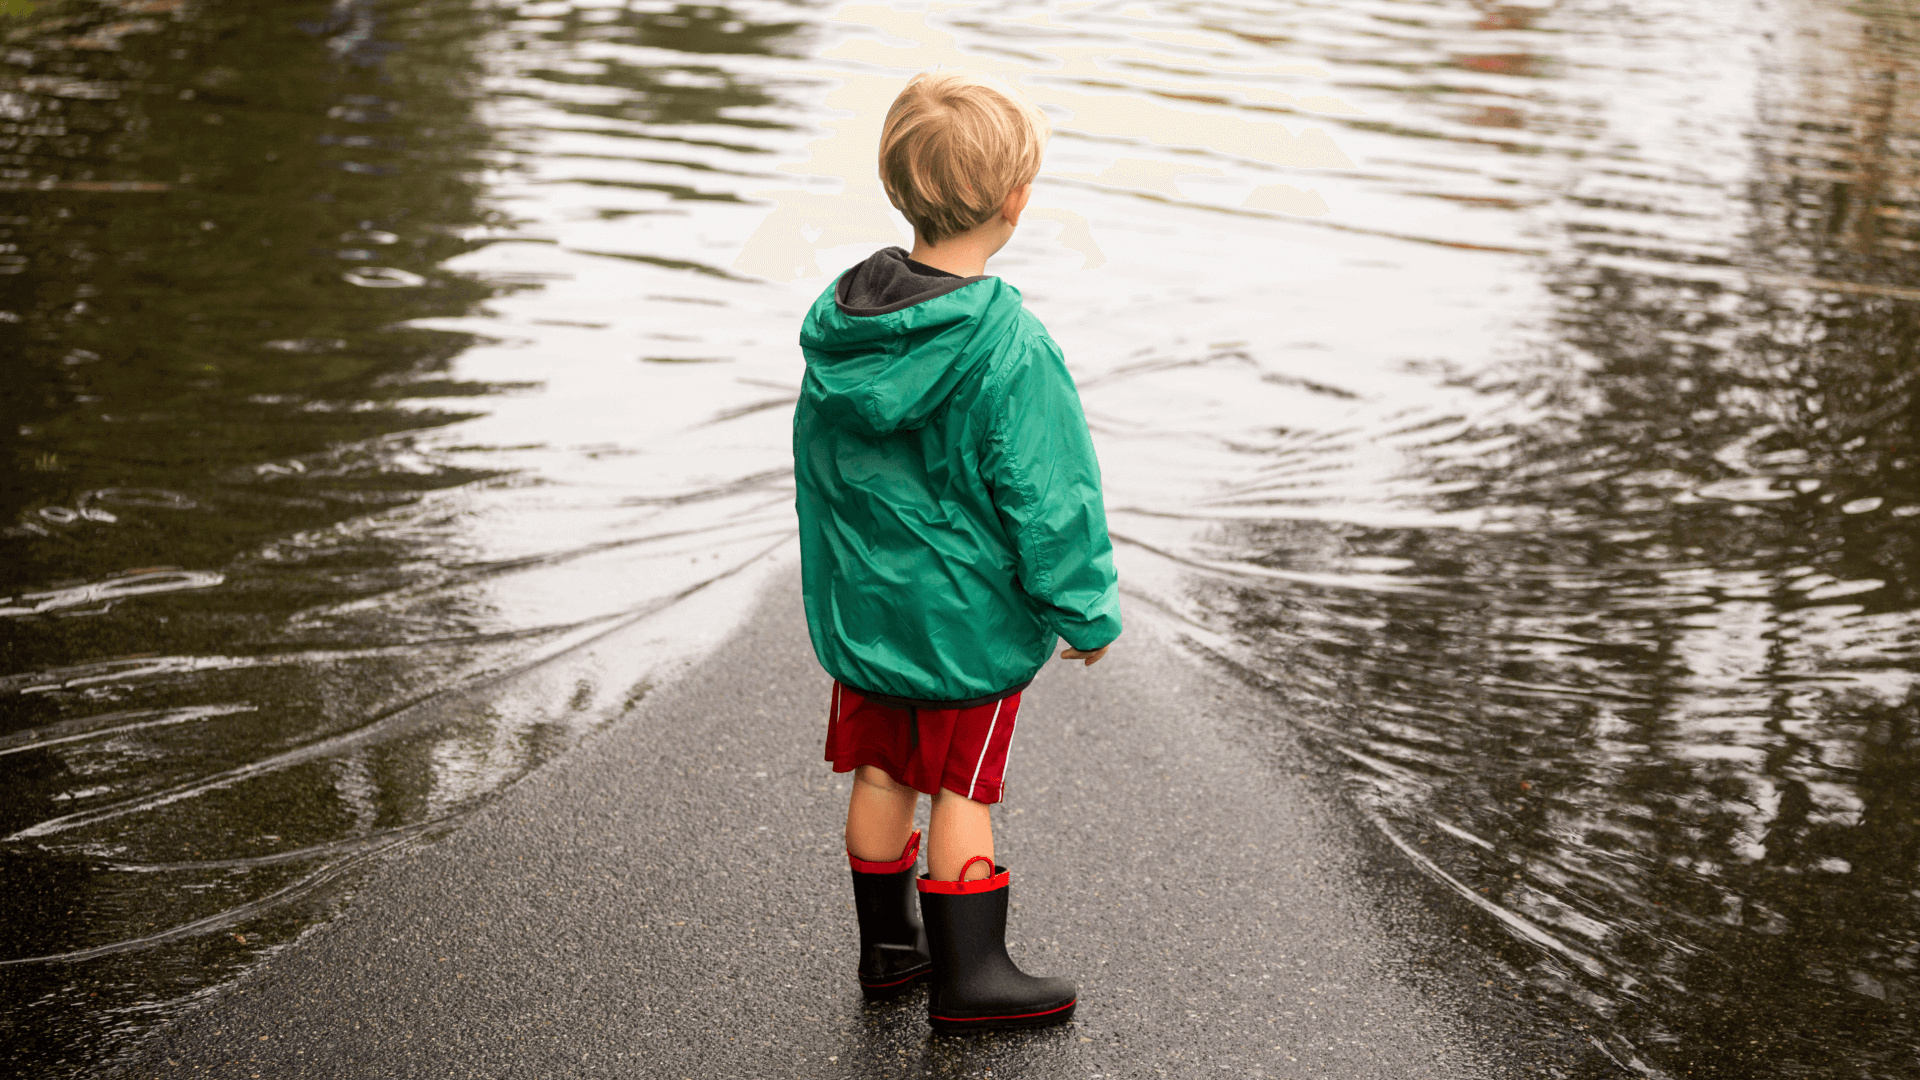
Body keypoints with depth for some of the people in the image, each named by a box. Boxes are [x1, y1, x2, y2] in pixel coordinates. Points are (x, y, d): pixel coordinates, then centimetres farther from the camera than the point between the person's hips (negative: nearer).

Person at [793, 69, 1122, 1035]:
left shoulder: (838, 323, -4)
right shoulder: (1009, 350, -25)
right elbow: (1046, 497, -19)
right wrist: (1085, 610, -6)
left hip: (862, 601, 6)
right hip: (971, 617, -6)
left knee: (881, 773, 17)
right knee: (960, 789, 5)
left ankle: (886, 945, 31)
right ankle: (965, 974, 16)